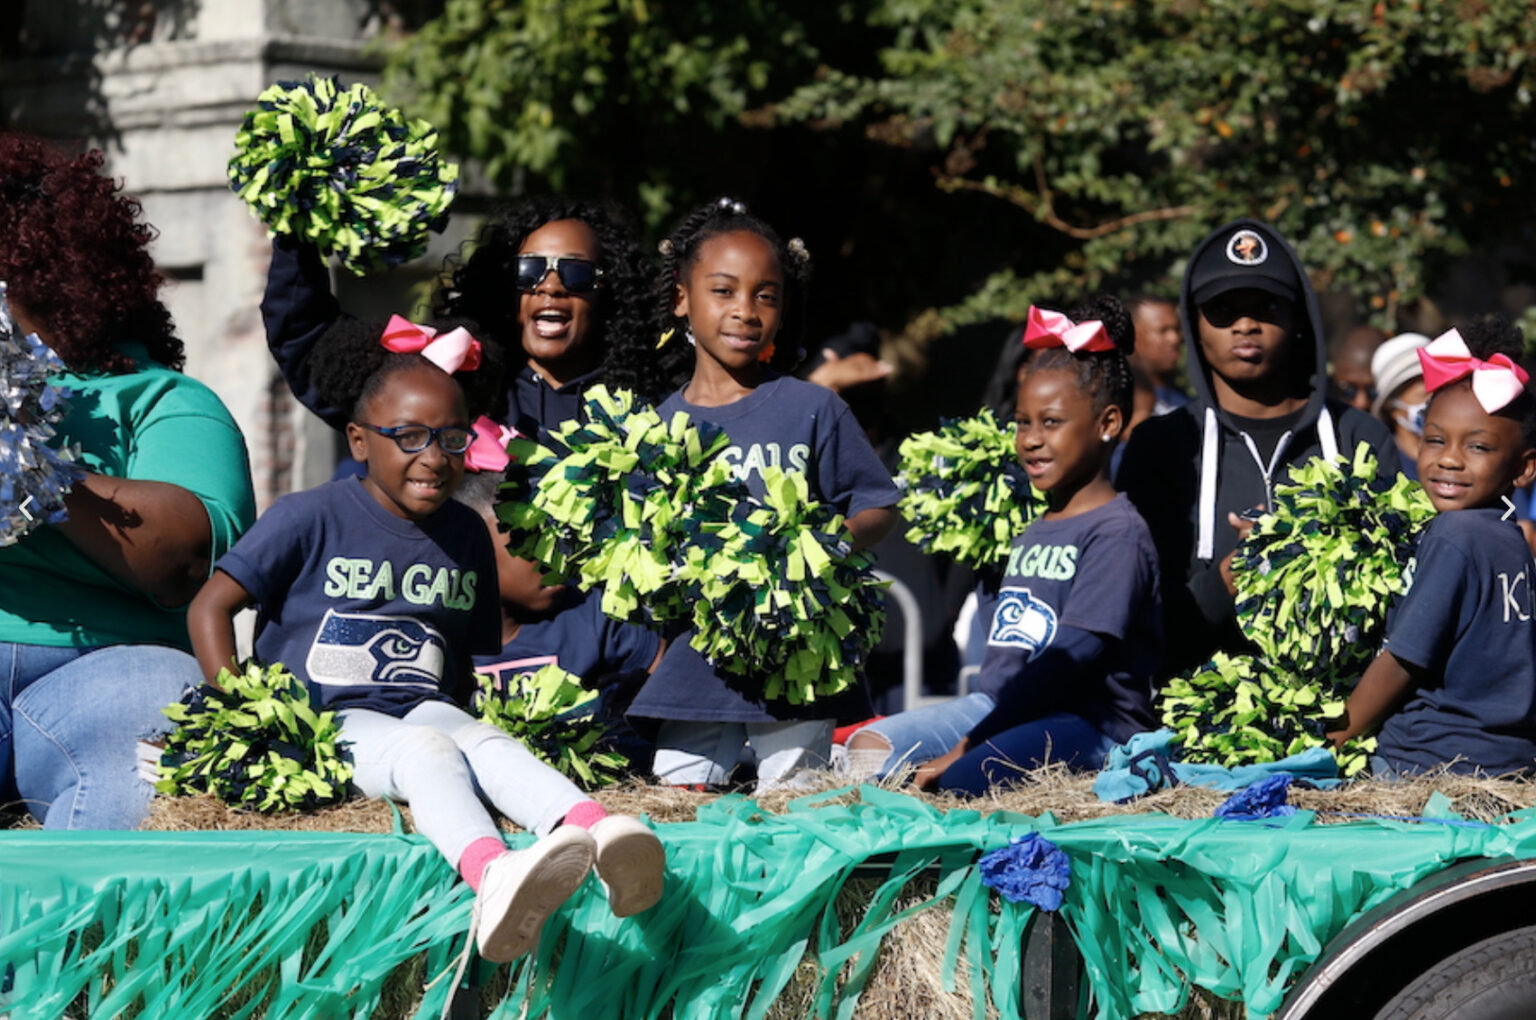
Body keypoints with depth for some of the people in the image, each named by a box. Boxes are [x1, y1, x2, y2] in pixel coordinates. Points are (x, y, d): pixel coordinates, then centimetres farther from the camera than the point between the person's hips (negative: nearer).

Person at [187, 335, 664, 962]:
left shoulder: (467, 537, 17)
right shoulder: (312, 520, 1)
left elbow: (475, 657, 25)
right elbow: (210, 609, 0)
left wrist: (468, 712, 6)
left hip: (427, 712, 4)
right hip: (323, 722, -4)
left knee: (485, 742, -31)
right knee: (425, 749, -36)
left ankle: (596, 832, -63)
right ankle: (491, 872, -69)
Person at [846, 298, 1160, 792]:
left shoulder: (1117, 532, -9)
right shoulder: (1029, 537, 22)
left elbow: (1069, 659, -18)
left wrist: (967, 744, -22)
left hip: (1088, 722, -9)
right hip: (998, 707, 9)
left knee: (957, 776, -34)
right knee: (868, 746, -8)